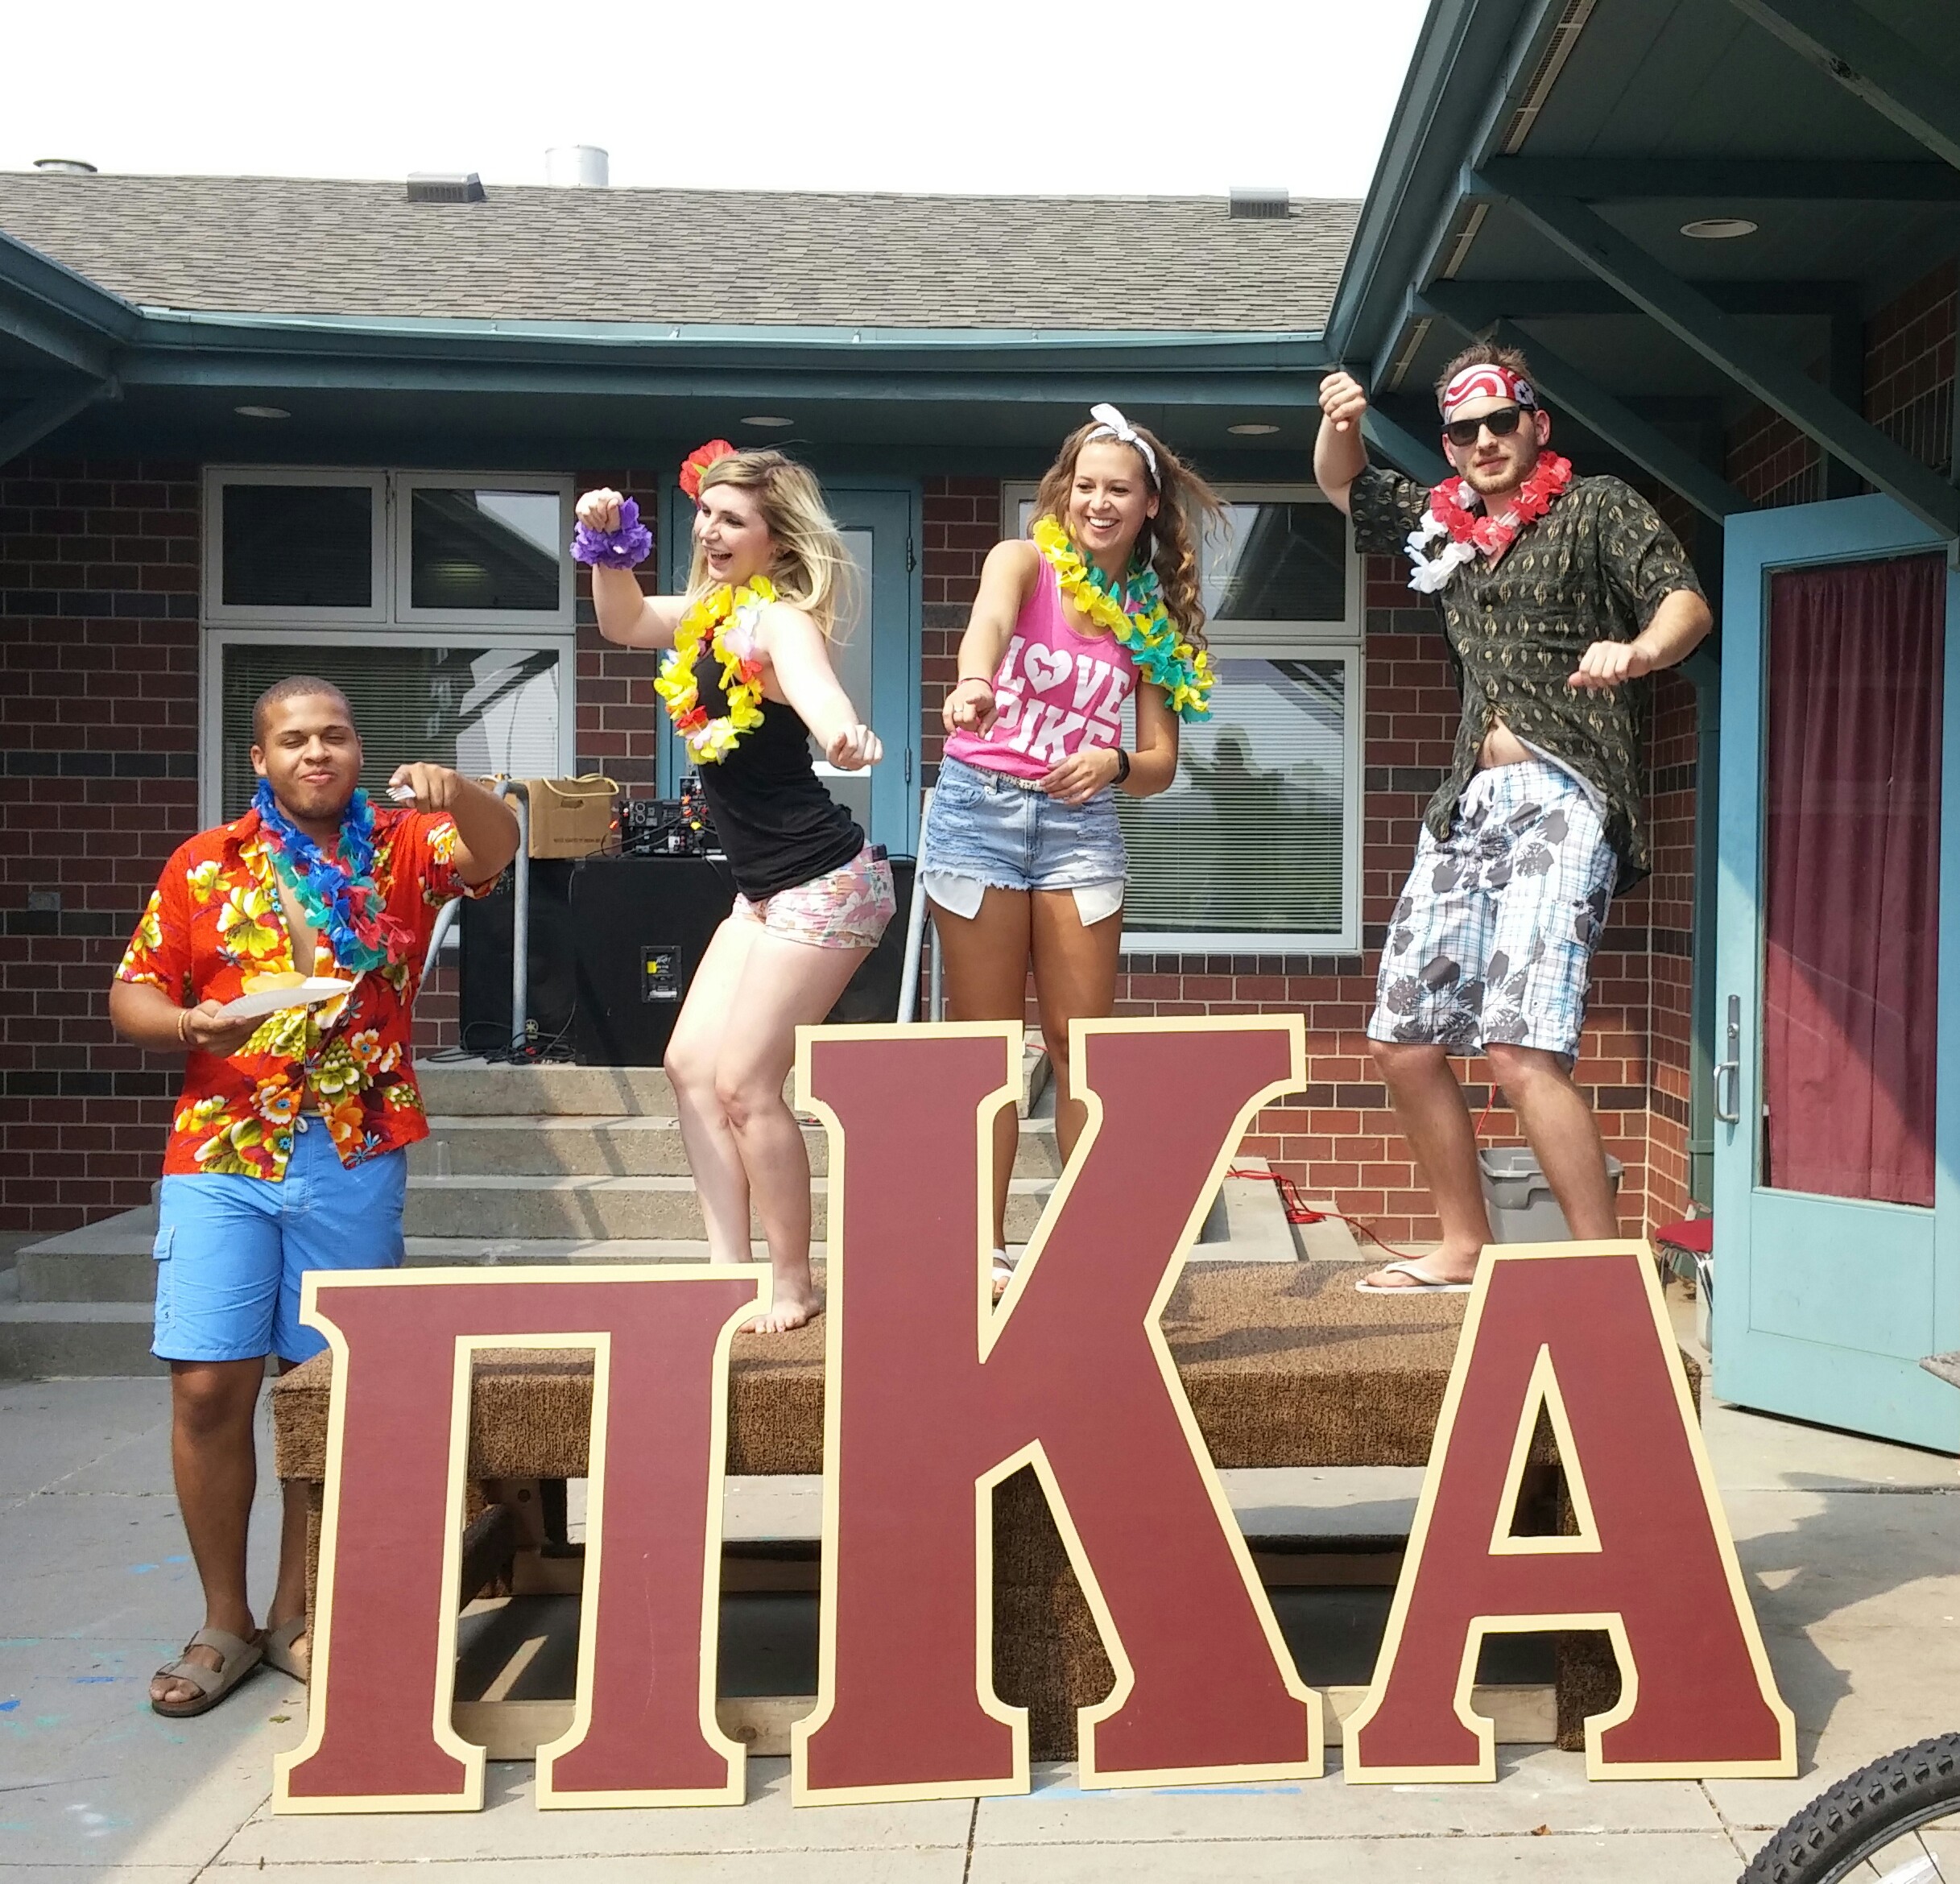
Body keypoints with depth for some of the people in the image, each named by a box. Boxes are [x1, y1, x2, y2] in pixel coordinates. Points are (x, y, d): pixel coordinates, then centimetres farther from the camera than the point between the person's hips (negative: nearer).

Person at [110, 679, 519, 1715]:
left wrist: (452, 793, -32)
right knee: (208, 1386, -5)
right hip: (223, 1157, 0)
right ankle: (224, 1623, 10)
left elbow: (495, 849, -11)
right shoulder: (204, 863, 8)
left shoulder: (403, 848, 8)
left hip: (357, 1163, 0)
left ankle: (297, 1613, 19)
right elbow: (131, 996, 8)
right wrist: (193, 1026, -13)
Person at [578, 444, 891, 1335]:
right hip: (765, 889, 10)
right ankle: (729, 1269, 14)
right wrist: (609, 542, 4)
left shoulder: (780, 620, -20)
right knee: (691, 1061, 8)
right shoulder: (711, 611, 7)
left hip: (824, 885, -10)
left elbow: (814, 684, -43)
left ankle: (794, 1286, 9)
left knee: (745, 1082, -7)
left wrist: (845, 734, -66)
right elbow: (626, 623, 24)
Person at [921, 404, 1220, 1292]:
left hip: (1082, 819, 3)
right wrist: (973, 683, -47)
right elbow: (989, 622, -25)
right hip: (979, 804, -3)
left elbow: (1160, 762, 7)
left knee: (1080, 1041, 3)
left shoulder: (1153, 619, 9)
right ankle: (985, 1248, 8)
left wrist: (1114, 764, -16)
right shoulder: (1024, 561, 0)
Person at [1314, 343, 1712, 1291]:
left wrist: (1636, 650, -33)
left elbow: (1687, 604, -10)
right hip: (1470, 803, 7)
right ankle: (1464, 1246, 21)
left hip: (1562, 798, -7)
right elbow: (1341, 483, 33)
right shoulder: (1446, 523, 20)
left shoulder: (1597, 509, 3)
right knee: (1403, 1041, 6)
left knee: (1519, 1048, -22)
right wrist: (1339, 422, 9)